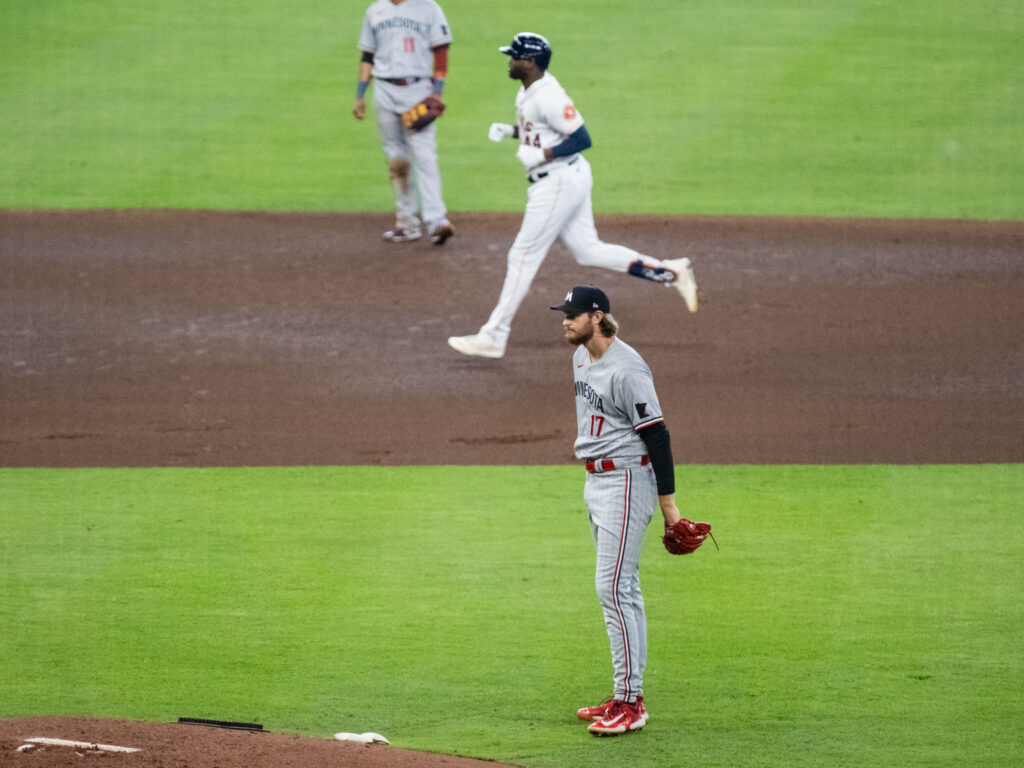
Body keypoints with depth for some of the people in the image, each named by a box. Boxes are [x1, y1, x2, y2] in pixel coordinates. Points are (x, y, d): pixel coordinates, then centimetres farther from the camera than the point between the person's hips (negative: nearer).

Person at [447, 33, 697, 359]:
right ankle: (671, 272, 15)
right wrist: (509, 130, 8)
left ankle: (493, 337, 1)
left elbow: (582, 138, -24)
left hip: (560, 181, -11)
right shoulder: (528, 91, 8)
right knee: (588, 251, 15)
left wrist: (541, 155, -25)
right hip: (569, 178, 11)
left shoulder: (547, 97, -23)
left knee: (523, 256, -4)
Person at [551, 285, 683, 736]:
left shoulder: (627, 369, -20)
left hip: (627, 480, -10)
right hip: (595, 482, 10)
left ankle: (629, 703, -12)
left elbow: (657, 434, -20)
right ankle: (628, 696, 18)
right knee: (622, 588, 13)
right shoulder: (582, 357, 10)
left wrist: (668, 504, -20)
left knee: (614, 588, -13)